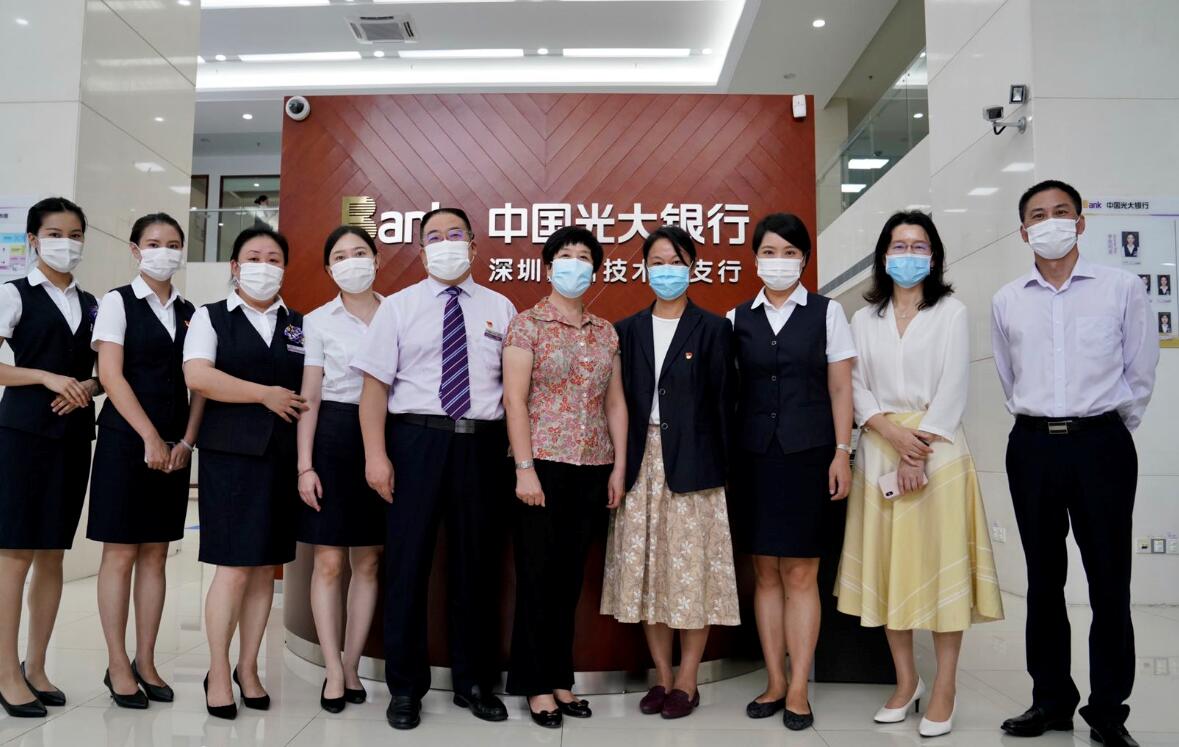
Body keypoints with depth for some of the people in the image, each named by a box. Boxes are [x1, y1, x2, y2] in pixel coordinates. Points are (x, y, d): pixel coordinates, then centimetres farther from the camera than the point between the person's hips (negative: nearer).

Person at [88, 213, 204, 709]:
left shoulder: (189, 312, 11)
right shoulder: (117, 302, 0)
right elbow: (111, 376, -10)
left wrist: (186, 441, -4)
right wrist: (150, 438, -15)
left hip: (173, 448, 4)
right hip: (126, 442, -4)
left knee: (155, 555, 8)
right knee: (120, 554, 1)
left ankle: (146, 662, 16)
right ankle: (117, 665, 11)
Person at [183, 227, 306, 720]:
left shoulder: (299, 324, 13)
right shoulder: (210, 317, 4)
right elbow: (197, 377, -12)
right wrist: (266, 395, -12)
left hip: (283, 455, 3)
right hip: (229, 453, -3)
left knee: (266, 566, 8)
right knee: (233, 567, -4)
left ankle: (248, 669, 21)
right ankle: (218, 673, 13)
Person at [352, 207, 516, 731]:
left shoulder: (500, 308, 9)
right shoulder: (398, 307, 5)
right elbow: (376, 385, -1)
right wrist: (376, 454, -10)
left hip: (482, 444, 1)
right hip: (417, 439, -1)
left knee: (477, 564, 10)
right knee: (407, 561, 4)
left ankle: (474, 682, 26)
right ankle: (405, 687, 20)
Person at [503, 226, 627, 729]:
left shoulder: (606, 332, 12)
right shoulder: (527, 324, -2)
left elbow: (615, 402, 12)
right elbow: (515, 399, -8)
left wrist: (619, 465, 6)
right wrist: (525, 468, -15)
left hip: (593, 468, 4)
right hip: (543, 464, -4)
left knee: (571, 576, 11)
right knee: (538, 575, 3)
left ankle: (561, 679, 23)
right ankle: (537, 685, 16)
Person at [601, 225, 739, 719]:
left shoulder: (713, 329, 2)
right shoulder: (627, 330, 10)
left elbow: (722, 403, -1)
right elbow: (620, 400, 7)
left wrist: (720, 469, -4)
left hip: (693, 465, -3)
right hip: (642, 463, 3)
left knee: (693, 571, 1)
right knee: (646, 571, 6)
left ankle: (687, 683, 14)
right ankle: (663, 678, 20)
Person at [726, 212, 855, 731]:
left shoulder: (827, 312, 4)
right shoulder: (738, 319, 8)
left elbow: (840, 389, 2)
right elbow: (729, 391, 7)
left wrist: (841, 453, -5)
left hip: (808, 454, -2)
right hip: (755, 454, 2)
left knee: (801, 573, 0)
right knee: (765, 572, 7)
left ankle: (798, 690, 9)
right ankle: (775, 683, 17)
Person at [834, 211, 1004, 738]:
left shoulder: (951, 313, 4)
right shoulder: (864, 320, 12)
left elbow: (952, 388, -4)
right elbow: (856, 387, 5)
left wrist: (919, 450, -13)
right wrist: (894, 433, -12)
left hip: (937, 448, -3)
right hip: (879, 450, 3)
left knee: (940, 563, -2)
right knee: (887, 566, 5)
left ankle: (945, 689, 7)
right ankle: (905, 681, 17)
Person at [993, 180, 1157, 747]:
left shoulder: (1121, 288, -1)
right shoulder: (1007, 301, 6)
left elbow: (1141, 371, 5)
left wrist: (1111, 426, 9)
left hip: (1101, 443, -2)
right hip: (1032, 446, 3)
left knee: (1109, 579, 2)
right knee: (1044, 578, 10)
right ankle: (1051, 699, 22)